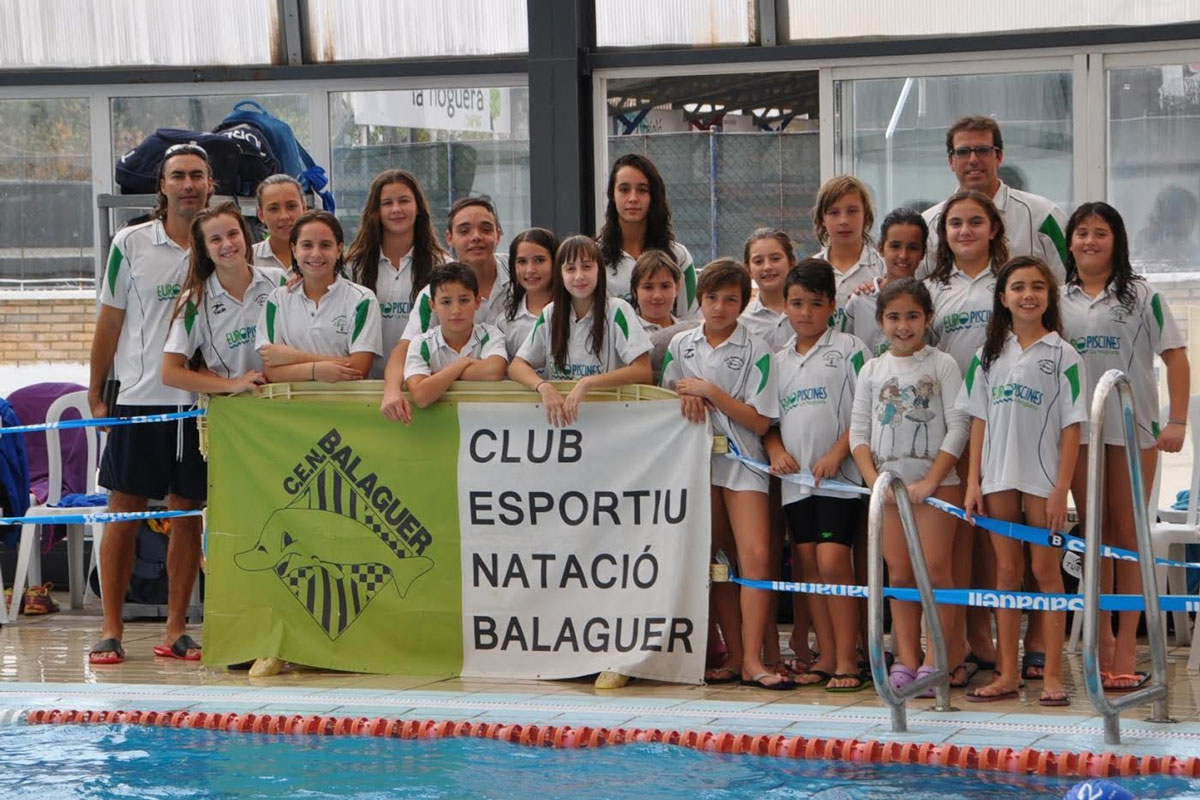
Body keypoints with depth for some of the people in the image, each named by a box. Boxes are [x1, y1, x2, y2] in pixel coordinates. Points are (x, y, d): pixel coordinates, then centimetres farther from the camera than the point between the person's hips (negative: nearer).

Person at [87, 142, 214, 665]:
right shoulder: (131, 244, 1)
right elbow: (110, 322, 5)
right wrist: (95, 395, 4)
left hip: (200, 401, 1)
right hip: (138, 398, -1)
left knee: (188, 516, 4)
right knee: (124, 512, 0)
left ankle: (176, 631, 11)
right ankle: (111, 631, 5)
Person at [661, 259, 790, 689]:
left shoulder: (756, 350, -3)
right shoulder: (680, 345, 8)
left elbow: (760, 422, -8)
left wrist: (710, 393, -15)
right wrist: (687, 398, -8)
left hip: (743, 460, -3)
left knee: (755, 554, -14)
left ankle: (752, 660, -14)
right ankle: (734, 654, 11)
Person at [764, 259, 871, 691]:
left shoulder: (849, 349, -1)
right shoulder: (779, 360, 15)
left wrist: (836, 454, -15)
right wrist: (776, 450, -1)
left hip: (838, 477, -6)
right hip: (795, 478, 6)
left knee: (832, 562, -13)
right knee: (808, 566, 6)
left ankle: (847, 662, -10)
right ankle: (826, 657, 13)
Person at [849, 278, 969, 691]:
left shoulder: (941, 364, 0)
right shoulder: (872, 370, 10)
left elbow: (957, 428, -6)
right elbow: (858, 430, 8)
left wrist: (930, 481, -13)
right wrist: (873, 478, -7)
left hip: (935, 481, -3)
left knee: (935, 568, -9)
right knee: (899, 574, 4)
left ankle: (936, 658, -3)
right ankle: (906, 660, 6)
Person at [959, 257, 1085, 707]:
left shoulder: (1062, 356, -2)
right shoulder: (989, 355, 9)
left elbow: (1072, 427, -5)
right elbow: (979, 421, 9)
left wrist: (1061, 489, -11)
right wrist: (973, 482, 2)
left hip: (1043, 478, -3)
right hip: (998, 477, 3)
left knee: (1045, 570, 0)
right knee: (1007, 571, 7)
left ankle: (1052, 675, 3)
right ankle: (1007, 673, 11)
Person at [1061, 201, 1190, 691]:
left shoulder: (1141, 296, 1)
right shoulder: (1059, 300, 9)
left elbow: (1175, 358, -2)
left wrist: (1177, 421, -11)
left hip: (1133, 429, -3)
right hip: (1078, 430, 3)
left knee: (1128, 535, -1)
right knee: (1093, 535, 7)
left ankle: (1125, 647, 0)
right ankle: (1101, 640, 12)